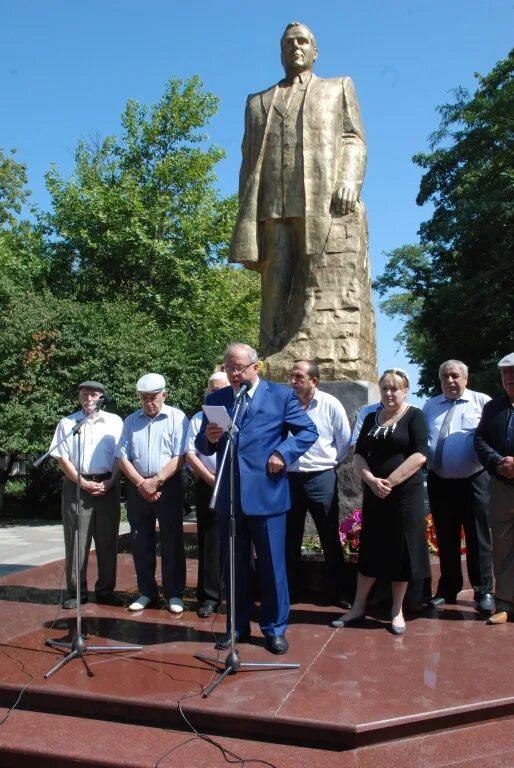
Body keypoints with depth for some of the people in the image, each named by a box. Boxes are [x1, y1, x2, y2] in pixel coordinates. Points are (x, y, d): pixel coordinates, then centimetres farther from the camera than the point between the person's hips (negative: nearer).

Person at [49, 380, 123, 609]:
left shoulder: (114, 421, 7)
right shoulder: (67, 423, 6)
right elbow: (62, 458, 2)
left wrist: (109, 482, -7)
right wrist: (82, 482, -8)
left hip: (108, 486, 1)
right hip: (77, 486, 0)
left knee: (107, 540, 5)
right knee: (75, 541, 2)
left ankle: (105, 590, 15)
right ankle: (76, 591, 12)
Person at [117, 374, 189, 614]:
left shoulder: (177, 418, -2)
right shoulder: (131, 421, 9)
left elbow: (180, 456, -10)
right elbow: (123, 457, 4)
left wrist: (156, 481, -14)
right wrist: (141, 483, -9)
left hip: (168, 486, -4)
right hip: (137, 487, 4)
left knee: (172, 541, 1)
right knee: (140, 542, 9)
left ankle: (174, 594, 11)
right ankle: (147, 592, 21)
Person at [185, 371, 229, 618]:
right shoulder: (198, 419, 10)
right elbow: (190, 455, 3)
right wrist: (213, 480, -6)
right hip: (208, 485, 1)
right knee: (209, 542, 3)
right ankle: (209, 598, 12)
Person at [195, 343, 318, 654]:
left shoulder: (282, 394, 0)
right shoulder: (216, 400, 9)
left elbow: (309, 431, 0)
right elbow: (203, 447, 9)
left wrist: (283, 453, -13)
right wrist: (209, 438, -14)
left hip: (267, 494, -3)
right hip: (229, 497, 3)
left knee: (272, 566, 7)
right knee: (233, 567, 14)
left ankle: (275, 628, 23)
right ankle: (237, 626, 30)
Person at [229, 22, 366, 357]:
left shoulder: (339, 88, 27)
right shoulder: (258, 101, 31)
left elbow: (354, 140, 13)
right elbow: (249, 159, 21)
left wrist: (349, 180, -8)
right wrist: (247, 214, 7)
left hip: (323, 202, -1)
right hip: (272, 207, 2)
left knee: (316, 288, -10)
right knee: (275, 287, -7)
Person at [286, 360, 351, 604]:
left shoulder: (330, 404, -5)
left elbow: (344, 440, 2)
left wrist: (330, 463, 6)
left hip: (321, 478, -2)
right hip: (290, 477, 2)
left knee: (330, 539, 8)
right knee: (290, 539, 12)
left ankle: (338, 593, 21)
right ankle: (289, 591, 25)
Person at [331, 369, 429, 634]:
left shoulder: (414, 416, -4)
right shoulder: (371, 418, 10)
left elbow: (419, 455, -14)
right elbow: (359, 455, 6)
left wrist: (390, 482, -17)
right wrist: (372, 480, -11)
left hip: (405, 493, -4)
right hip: (374, 494, 4)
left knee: (401, 550, 4)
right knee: (370, 548, 10)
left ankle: (397, 611, 18)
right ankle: (358, 606, 20)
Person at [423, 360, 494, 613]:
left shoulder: (482, 402, -1)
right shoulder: (430, 406, 12)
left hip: (473, 481, -4)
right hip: (439, 482, 4)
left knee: (478, 537, 5)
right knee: (445, 538, 13)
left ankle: (484, 591, 18)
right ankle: (447, 589, 27)